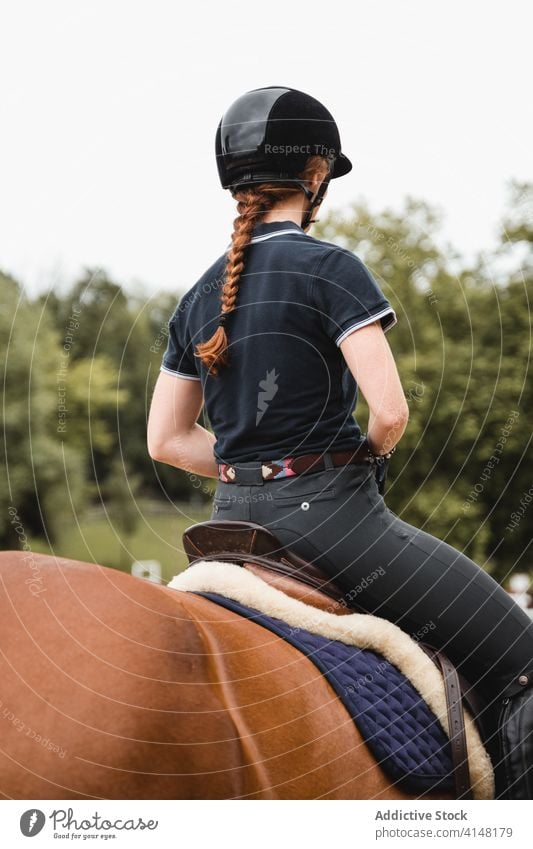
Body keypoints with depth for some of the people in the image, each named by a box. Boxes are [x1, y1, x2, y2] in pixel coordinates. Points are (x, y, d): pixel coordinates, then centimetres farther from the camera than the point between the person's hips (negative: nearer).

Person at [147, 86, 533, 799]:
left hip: (236, 520, 8)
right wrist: (372, 453, 2)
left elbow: (166, 440, 13)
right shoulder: (329, 268, -11)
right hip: (330, 514, -8)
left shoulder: (199, 298, 9)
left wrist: (255, 468, 13)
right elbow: (390, 413, -19)